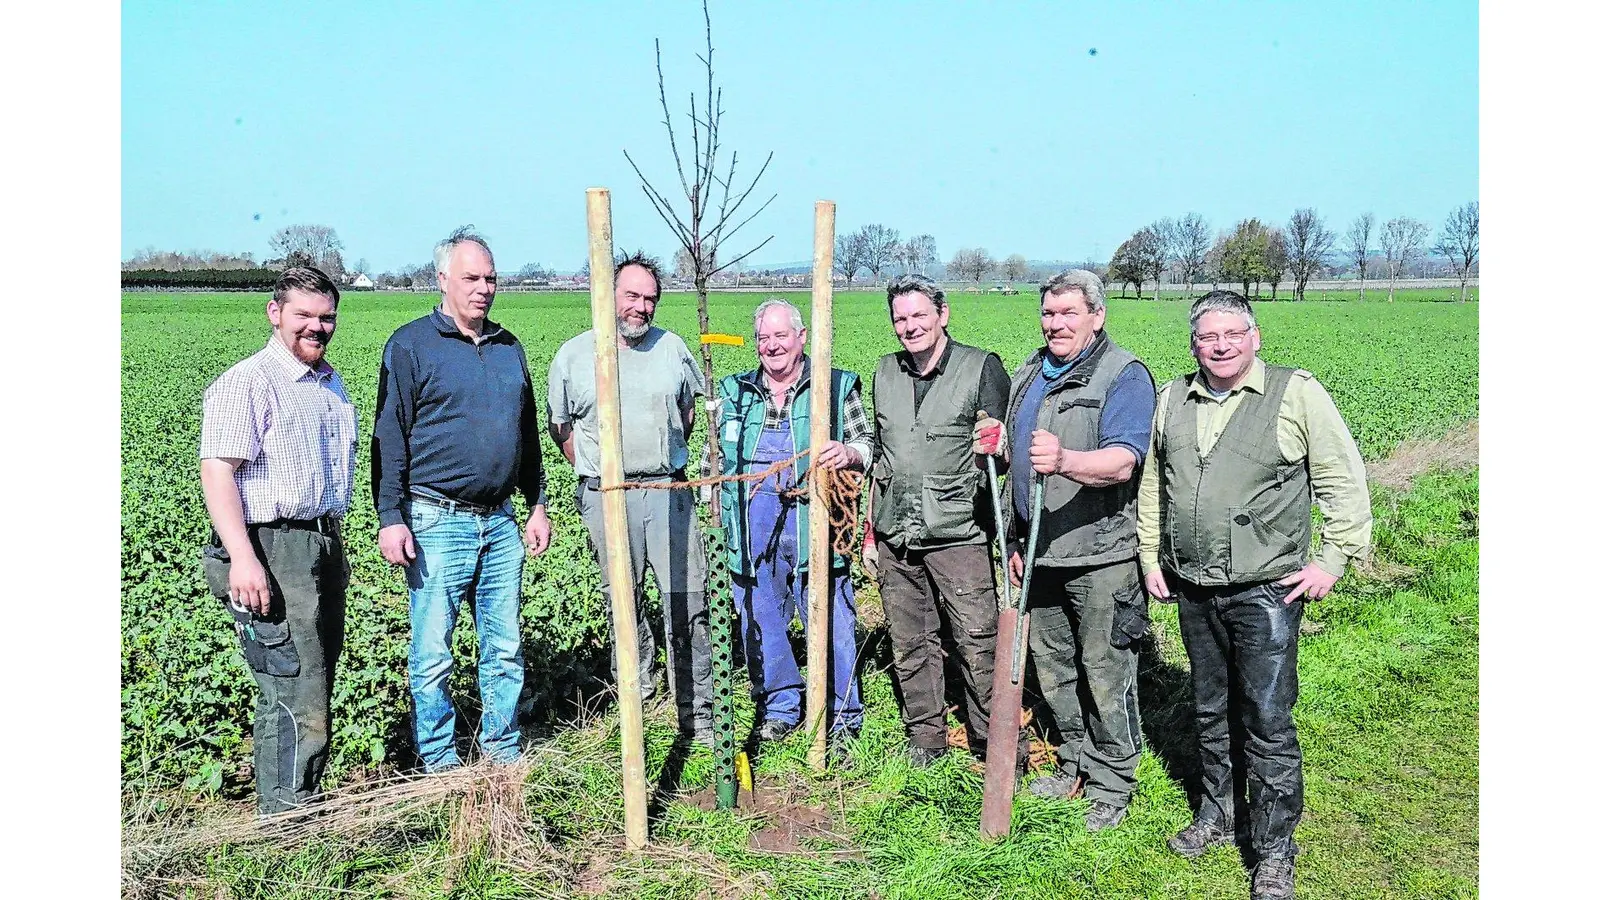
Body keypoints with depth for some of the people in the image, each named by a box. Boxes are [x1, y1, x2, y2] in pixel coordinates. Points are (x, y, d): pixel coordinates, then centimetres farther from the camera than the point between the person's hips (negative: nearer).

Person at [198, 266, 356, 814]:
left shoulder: (329, 383, 18)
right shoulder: (247, 383, -9)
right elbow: (216, 471, -17)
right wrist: (242, 558, -26)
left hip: (323, 547, 9)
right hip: (272, 550, -8)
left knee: (314, 688, 13)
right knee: (293, 694, -9)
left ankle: (304, 805, 24)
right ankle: (286, 821, 2)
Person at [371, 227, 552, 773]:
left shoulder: (509, 348, 14)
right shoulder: (410, 345, -2)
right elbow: (389, 439, -6)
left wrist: (537, 506, 18)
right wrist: (390, 517, -11)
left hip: (500, 523, 5)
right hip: (437, 522, -5)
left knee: (505, 647, 10)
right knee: (433, 651, 2)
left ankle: (502, 750, 23)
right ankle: (438, 759, 16)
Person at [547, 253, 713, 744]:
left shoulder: (672, 347, 8)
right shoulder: (573, 355, 4)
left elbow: (692, 407, 23)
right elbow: (560, 426, 15)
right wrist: (594, 470, 8)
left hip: (669, 493, 1)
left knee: (687, 603, -3)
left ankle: (697, 713, 3)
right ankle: (635, 691, 27)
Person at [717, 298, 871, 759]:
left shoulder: (837, 387, 6)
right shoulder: (736, 392, 15)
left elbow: (867, 447, 8)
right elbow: (717, 457, 24)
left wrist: (848, 453, -15)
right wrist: (718, 508, 15)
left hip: (812, 525, -3)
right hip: (752, 527, 3)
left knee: (831, 622, -1)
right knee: (759, 619, 10)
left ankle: (842, 718, 15)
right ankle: (779, 708, 29)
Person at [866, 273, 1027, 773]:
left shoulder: (981, 367, -3)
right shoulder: (885, 373, 13)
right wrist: (871, 532, 19)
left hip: (958, 533, -5)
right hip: (895, 536, 5)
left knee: (979, 643, -5)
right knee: (910, 645, 11)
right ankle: (925, 740, 25)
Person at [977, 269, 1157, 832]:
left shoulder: (1124, 376, -9)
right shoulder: (1029, 375, 15)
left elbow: (1122, 462, -25)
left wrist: (1065, 460, -44)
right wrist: (1014, 542, 21)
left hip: (1102, 557, -7)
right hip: (1040, 554, 8)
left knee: (1104, 674, 0)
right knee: (1051, 665, 15)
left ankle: (1111, 785, 15)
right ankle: (1076, 765, 32)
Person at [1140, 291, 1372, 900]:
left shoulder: (1296, 393, -5)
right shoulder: (1173, 400, 9)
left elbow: (1344, 480, -3)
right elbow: (1152, 485, 18)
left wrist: (1333, 558, -7)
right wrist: (1150, 557, 15)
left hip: (1267, 591, -5)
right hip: (1193, 591, 5)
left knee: (1268, 722, -3)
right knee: (1211, 711, 17)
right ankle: (1218, 813, 35)